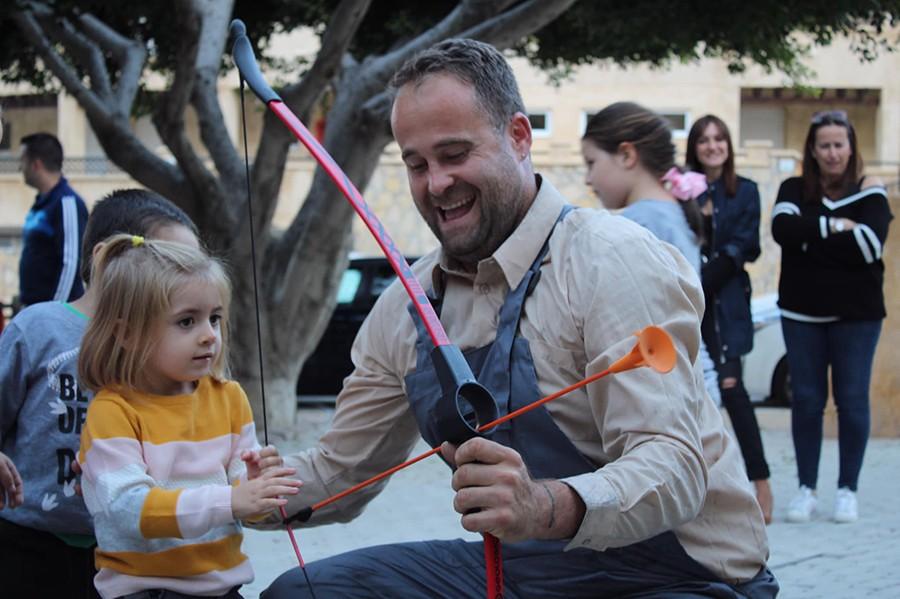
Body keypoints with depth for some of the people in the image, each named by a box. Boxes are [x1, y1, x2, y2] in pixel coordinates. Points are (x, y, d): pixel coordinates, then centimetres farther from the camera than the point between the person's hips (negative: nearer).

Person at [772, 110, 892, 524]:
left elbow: (869, 245, -17)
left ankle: (847, 490, 11)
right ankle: (806, 489, 12)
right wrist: (836, 227, -17)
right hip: (803, 312, 2)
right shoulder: (794, 190, 5)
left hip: (856, 314, -2)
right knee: (806, 399, 4)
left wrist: (811, 237, -14)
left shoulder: (869, 193, 0)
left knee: (852, 400, 1)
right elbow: (783, 229, -15)